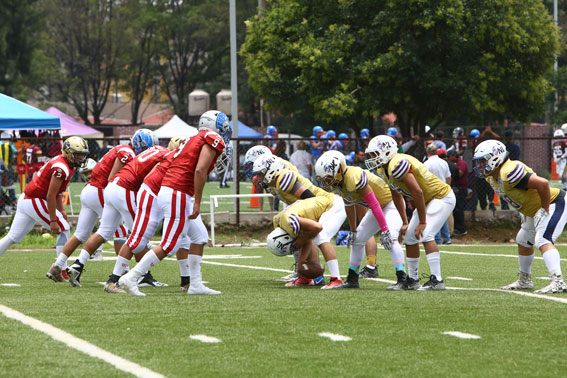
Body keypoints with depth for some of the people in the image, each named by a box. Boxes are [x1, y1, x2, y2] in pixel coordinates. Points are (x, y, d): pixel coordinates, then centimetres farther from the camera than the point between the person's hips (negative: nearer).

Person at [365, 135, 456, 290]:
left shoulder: (397, 165, -28)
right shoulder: (384, 169, 4)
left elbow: (417, 192, -29)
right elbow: (396, 196, 16)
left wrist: (422, 222, -23)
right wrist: (405, 223, 15)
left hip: (442, 197, -11)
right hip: (427, 200, 11)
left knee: (425, 235, -23)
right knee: (409, 236, 10)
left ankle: (437, 280, -24)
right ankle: (412, 280, 19)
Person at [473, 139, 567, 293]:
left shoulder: (509, 172, -30)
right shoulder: (492, 178, 3)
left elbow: (543, 183, -35)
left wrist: (544, 209, -25)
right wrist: (526, 212, 10)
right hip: (535, 210, 11)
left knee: (542, 240, -26)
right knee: (523, 241, 21)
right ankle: (524, 280, 36)